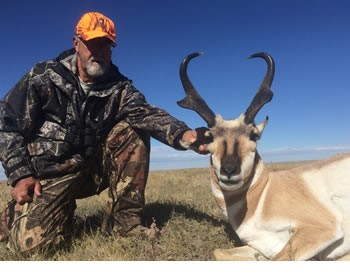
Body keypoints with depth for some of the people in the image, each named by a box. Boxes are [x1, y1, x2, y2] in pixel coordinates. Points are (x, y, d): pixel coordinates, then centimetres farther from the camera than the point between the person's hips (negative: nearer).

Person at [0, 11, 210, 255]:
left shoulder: (119, 87, -4)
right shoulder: (43, 77, -6)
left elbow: (144, 112, -24)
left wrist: (183, 134, -44)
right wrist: (20, 175, -13)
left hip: (93, 169, 2)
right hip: (50, 173, -2)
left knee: (134, 131, -19)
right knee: (33, 242, -21)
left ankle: (124, 221, -12)